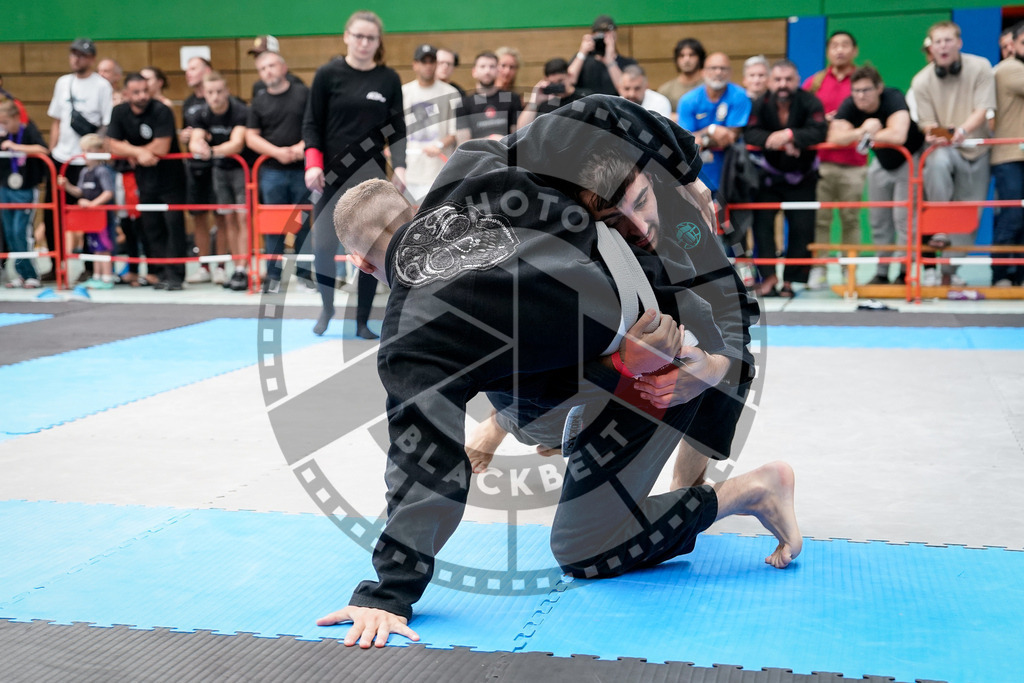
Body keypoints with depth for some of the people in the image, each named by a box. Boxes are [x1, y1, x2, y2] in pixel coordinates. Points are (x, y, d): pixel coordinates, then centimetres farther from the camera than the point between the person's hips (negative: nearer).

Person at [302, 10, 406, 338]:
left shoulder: (389, 79, 3)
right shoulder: (328, 74, -2)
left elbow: (397, 129, 4)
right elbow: (311, 124, 0)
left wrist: (399, 166, -10)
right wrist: (313, 164, -13)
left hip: (371, 174, 2)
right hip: (333, 173, -1)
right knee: (323, 245, -4)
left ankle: (362, 320, 12)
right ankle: (327, 307, 22)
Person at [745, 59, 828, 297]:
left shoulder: (810, 103, -14)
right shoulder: (761, 105, -8)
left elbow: (818, 132, -28)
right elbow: (750, 133, -20)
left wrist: (789, 135, -42)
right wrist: (774, 141, -39)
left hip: (801, 177, -1)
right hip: (768, 175, 1)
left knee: (802, 228, -5)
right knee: (762, 222, -13)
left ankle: (790, 280, 5)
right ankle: (768, 276, -9)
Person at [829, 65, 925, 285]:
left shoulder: (894, 99, -31)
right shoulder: (849, 106, -15)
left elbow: (898, 135, -47)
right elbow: (834, 137, -27)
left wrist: (869, 135, -31)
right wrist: (862, 130, -41)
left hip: (909, 159, -6)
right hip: (882, 163, 6)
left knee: (903, 218, -13)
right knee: (878, 220, 7)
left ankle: (904, 273, -5)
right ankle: (882, 273, 16)